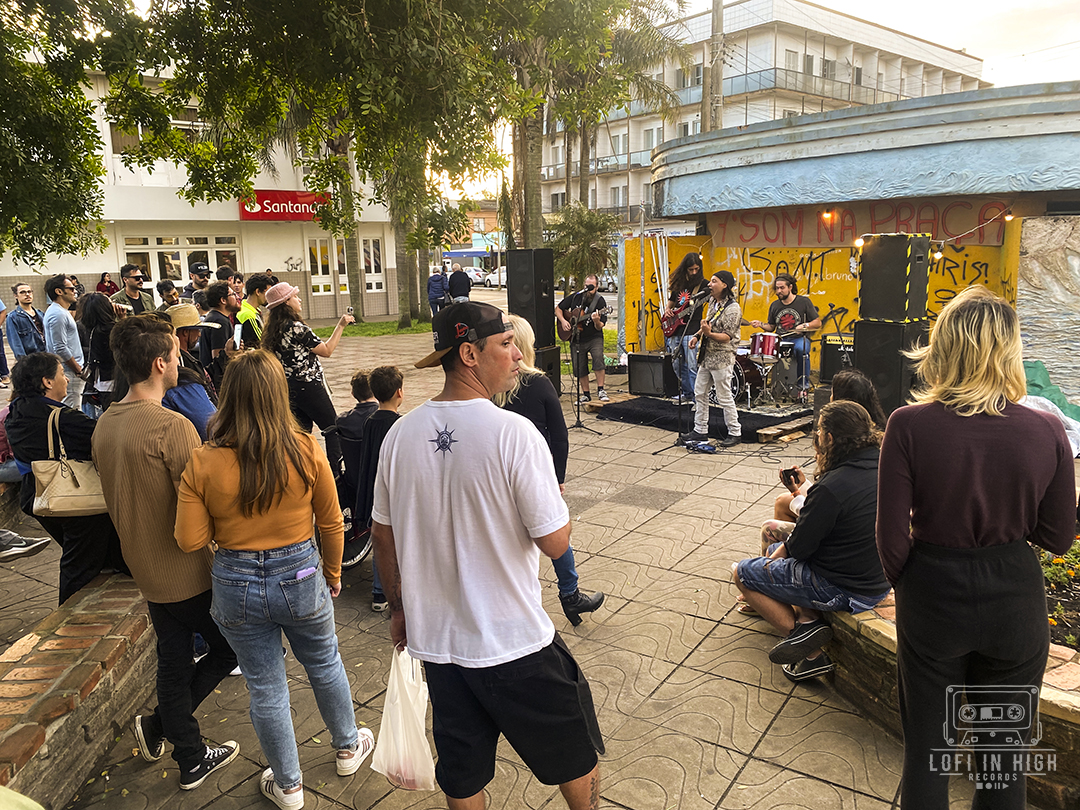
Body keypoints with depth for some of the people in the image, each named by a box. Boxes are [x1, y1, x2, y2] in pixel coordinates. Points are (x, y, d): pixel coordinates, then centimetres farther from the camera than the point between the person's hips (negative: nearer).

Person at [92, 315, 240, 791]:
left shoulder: (104, 425, 2)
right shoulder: (172, 427, -25)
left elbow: (116, 499, 13)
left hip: (144, 569, 8)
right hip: (187, 572, -8)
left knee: (174, 660, 19)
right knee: (230, 647, 14)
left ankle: (192, 760, 33)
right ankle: (160, 723, 17)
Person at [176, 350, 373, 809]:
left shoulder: (202, 465, -15)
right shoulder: (307, 451, -15)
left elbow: (191, 541, -11)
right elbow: (331, 524, -5)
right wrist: (333, 574, 11)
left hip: (237, 586, 0)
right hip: (300, 577, 0)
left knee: (265, 688, 18)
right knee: (324, 665, 25)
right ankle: (347, 747, 47)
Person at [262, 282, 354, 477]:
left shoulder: (272, 329, 6)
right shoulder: (297, 328, -19)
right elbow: (326, 351, -13)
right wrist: (341, 325, -6)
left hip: (288, 388, 8)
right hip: (309, 386, -8)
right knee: (333, 430, 2)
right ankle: (336, 473, 2)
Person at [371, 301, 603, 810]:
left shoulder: (401, 433, -4)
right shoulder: (513, 433, -22)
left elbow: (383, 533, 5)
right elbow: (555, 543, -19)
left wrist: (400, 608, 19)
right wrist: (557, 499, 1)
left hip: (434, 638, 5)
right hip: (513, 643, -5)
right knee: (575, 757, 21)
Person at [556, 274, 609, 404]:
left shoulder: (600, 301, -8)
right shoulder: (575, 297, 1)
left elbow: (599, 328, -12)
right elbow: (558, 309, 12)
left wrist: (596, 321, -34)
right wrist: (563, 321, -5)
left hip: (594, 338, -3)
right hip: (576, 339, 3)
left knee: (598, 358, -26)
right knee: (579, 368, 4)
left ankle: (600, 390, -14)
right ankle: (586, 394, 20)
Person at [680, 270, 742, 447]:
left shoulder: (732, 309, -17)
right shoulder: (712, 302, 10)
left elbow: (727, 336, -20)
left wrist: (709, 334, -34)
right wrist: (697, 336, 7)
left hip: (722, 358, -9)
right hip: (706, 356, 9)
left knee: (724, 397, -1)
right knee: (699, 393, 11)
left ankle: (735, 433, 13)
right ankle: (700, 431, 21)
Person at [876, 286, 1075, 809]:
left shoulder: (909, 425, -19)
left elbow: (893, 537, -14)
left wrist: (906, 586, 5)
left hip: (932, 595, -1)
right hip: (1015, 599, 2)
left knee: (926, 746, 18)